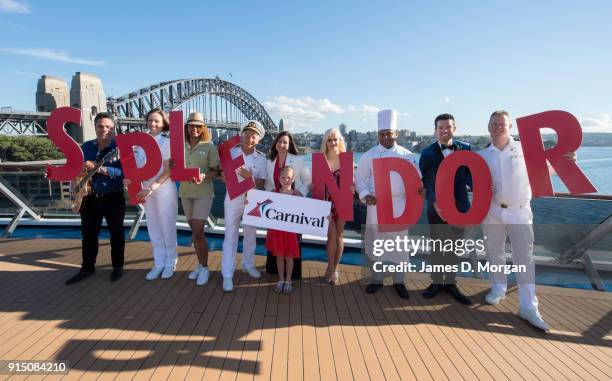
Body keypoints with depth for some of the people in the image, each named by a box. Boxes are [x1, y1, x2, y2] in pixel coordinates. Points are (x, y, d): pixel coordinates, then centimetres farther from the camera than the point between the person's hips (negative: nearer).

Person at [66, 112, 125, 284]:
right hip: (90, 198, 5)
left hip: (114, 199, -5)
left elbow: (123, 172, -24)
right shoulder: (86, 147, 6)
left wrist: (98, 168, -32)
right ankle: (87, 268, 27)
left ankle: (118, 267, 21)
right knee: (88, 234, 12)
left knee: (116, 234, 7)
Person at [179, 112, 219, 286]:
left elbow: (216, 171, -7)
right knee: (195, 231, 13)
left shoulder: (209, 146, -6)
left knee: (198, 232, -8)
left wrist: (204, 176, -26)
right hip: (185, 192, 5)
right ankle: (200, 264, 26)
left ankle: (204, 268, 8)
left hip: (203, 193, -5)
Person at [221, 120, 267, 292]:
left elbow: (261, 184, -6)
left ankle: (248, 265, 36)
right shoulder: (231, 152, -7)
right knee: (230, 236, 2)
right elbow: (224, 175, 0)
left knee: (250, 235, 15)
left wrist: (250, 177, -25)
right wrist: (224, 176, -23)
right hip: (233, 199, -2)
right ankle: (227, 274, 10)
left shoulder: (261, 158, -4)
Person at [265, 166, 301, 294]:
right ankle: (281, 280, 30)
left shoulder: (297, 194, -5)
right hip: (276, 228, 1)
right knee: (279, 255, 13)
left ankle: (288, 281, 28)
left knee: (289, 256, 11)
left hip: (290, 229, -1)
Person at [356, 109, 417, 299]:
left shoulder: (406, 155, 3)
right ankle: (377, 278, 25)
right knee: (376, 242, 8)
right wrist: (365, 195, -13)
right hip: (376, 205, 0)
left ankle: (399, 281, 23)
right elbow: (361, 178, 3)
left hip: (399, 206, 0)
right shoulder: (369, 155, 1)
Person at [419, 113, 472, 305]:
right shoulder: (428, 153, -2)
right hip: (436, 207, -1)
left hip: (459, 206, 1)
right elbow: (425, 181, -6)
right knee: (437, 247, 11)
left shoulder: (465, 149, -1)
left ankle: (450, 282, 29)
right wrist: (434, 202, -19)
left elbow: (469, 176, -4)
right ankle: (437, 281, 28)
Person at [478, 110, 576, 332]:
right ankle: (499, 289, 33)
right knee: (494, 253, 13)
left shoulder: (524, 149, 0)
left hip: (519, 211, -2)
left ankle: (528, 307, 3)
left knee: (524, 258, -3)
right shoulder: (482, 155, 6)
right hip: (492, 211, 3)